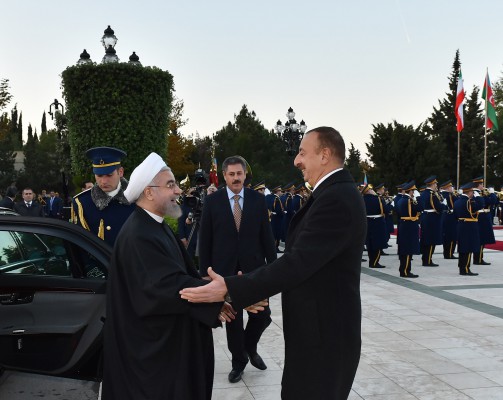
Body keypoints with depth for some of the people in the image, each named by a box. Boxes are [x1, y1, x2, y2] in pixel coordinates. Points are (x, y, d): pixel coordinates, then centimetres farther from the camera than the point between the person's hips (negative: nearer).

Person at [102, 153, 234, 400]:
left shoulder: (156, 227, 9)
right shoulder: (139, 235, -24)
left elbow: (179, 275, 7)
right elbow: (170, 286, -30)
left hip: (166, 337, 10)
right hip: (151, 343, -10)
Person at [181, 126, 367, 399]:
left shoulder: (336, 198, -23)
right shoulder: (336, 193, 10)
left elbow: (298, 262, -29)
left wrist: (230, 289, -29)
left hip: (324, 332, -9)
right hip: (321, 326, 10)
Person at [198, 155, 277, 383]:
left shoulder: (258, 200, 2)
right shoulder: (212, 202, -1)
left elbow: (267, 236, 3)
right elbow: (205, 240, 1)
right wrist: (204, 272, -1)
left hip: (254, 268, 1)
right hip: (225, 270, -1)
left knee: (262, 315, 2)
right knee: (233, 320, 8)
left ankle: (250, 346, 32)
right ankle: (239, 360, 29)